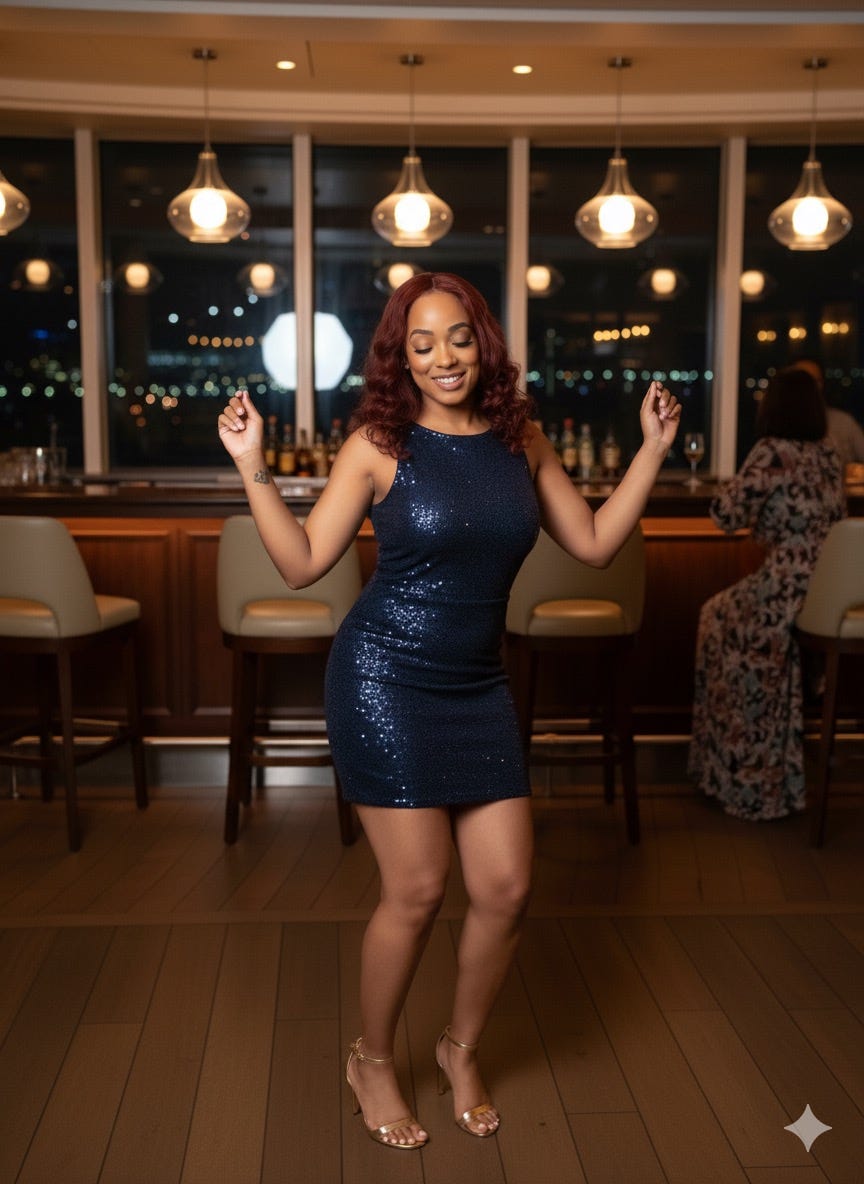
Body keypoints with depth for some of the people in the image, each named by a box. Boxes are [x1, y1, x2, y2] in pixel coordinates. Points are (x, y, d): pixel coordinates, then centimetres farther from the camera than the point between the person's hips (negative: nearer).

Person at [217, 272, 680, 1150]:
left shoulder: (520, 442, 6)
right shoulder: (378, 445, -6)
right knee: (417, 891, -2)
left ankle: (460, 1049, 32)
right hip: (386, 682, -4)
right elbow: (302, 563, -6)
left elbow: (594, 542, 11)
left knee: (506, 888, 4)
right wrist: (252, 468, -15)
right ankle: (372, 1061, 26)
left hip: (478, 686, 5)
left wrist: (652, 450, 7)